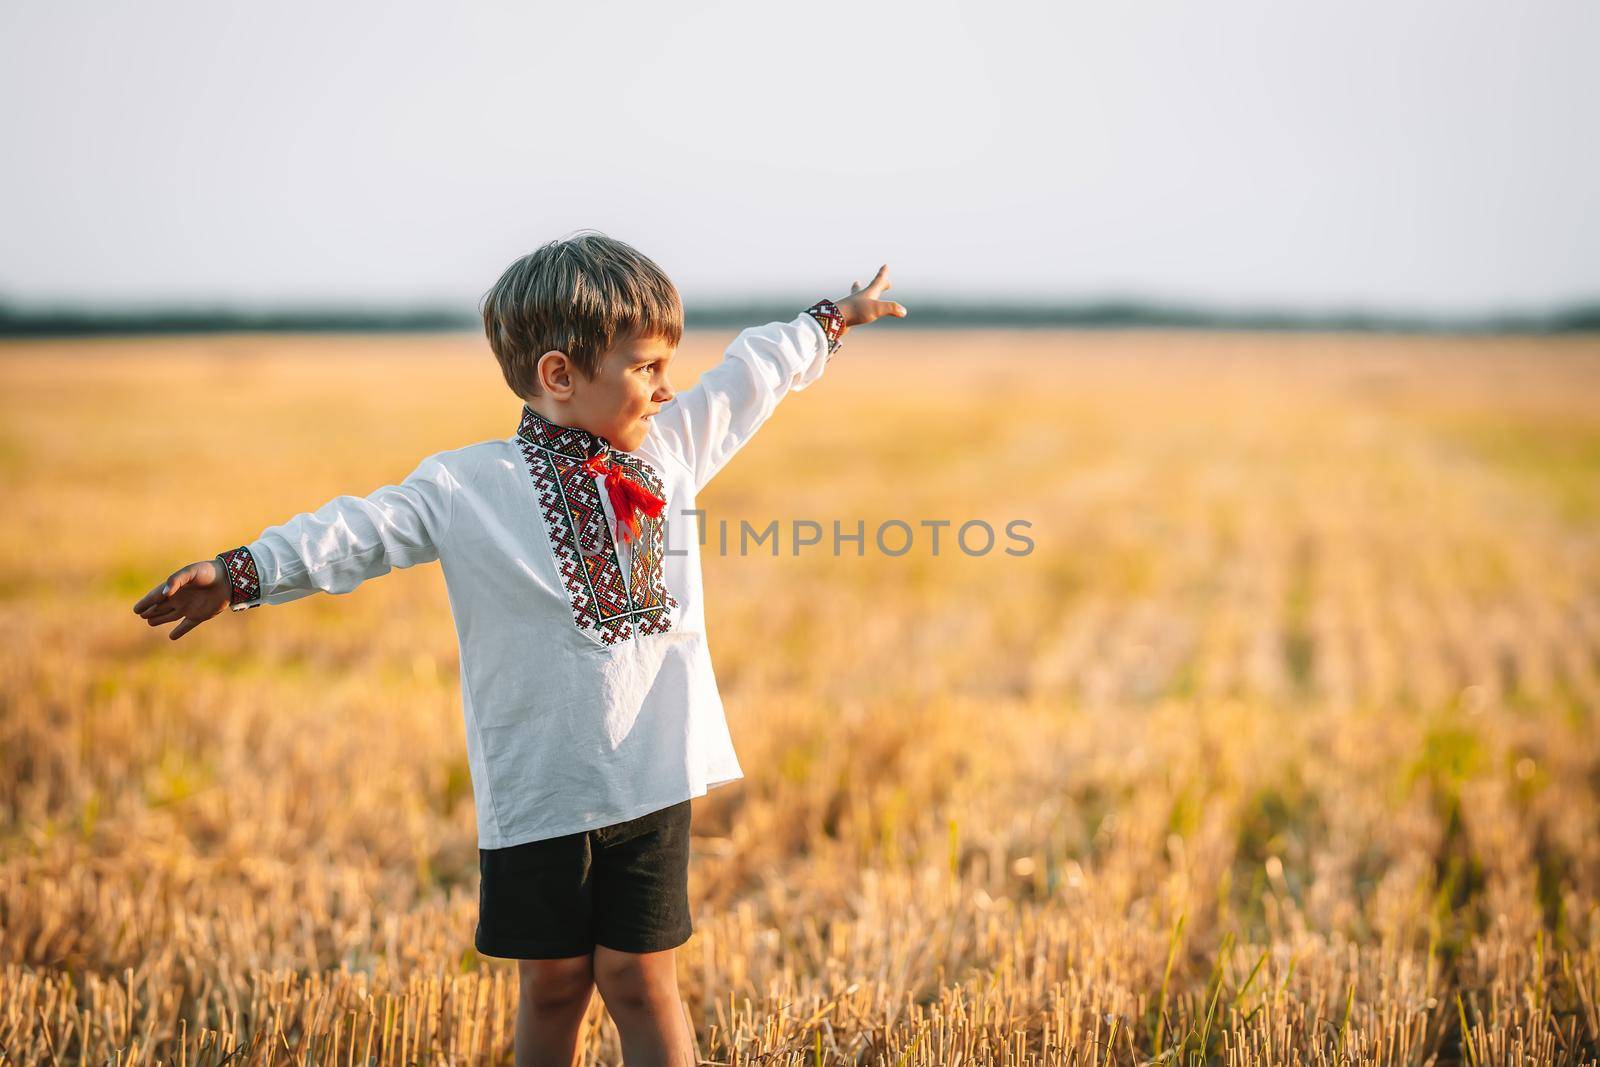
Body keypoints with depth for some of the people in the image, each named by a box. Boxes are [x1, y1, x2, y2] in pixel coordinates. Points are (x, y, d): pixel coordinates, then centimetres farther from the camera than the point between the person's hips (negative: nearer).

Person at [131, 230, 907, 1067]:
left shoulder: (673, 444, 7)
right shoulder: (466, 488, -6)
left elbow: (752, 375, 21)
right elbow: (360, 532, -12)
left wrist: (831, 320, 34)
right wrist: (242, 572, -25)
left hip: (652, 781, 2)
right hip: (538, 792, -2)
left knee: (638, 979, 7)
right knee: (553, 982, 10)